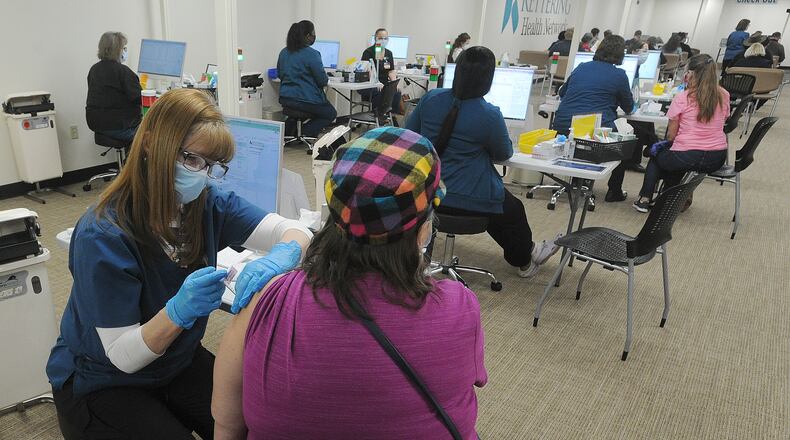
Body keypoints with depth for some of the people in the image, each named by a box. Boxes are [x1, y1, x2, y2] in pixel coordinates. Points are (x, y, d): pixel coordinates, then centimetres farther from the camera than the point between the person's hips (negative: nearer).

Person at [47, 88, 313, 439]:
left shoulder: (208, 203, -12)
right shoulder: (102, 235, -27)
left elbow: (295, 230, -20)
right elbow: (123, 356, -24)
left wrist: (280, 257, -43)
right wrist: (178, 311, -42)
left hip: (178, 362, 5)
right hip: (103, 384, -4)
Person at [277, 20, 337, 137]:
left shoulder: (284, 52, 6)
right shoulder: (312, 54, -16)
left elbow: (279, 74, 17)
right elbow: (323, 81, -13)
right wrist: (325, 79, 10)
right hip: (306, 100, -8)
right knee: (331, 113, 18)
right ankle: (305, 133, -1)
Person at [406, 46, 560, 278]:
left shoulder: (431, 98, -8)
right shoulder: (490, 115, -21)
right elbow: (504, 154, -3)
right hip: (465, 200, -5)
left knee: (499, 202, 34)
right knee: (513, 210, 27)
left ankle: (524, 251, 51)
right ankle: (524, 261, 51)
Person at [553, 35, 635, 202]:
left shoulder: (581, 67, 15)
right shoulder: (619, 75, 2)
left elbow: (562, 92, 29)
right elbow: (629, 108, 14)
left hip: (562, 127, 5)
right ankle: (614, 191, 25)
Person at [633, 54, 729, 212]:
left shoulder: (682, 98, -12)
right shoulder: (724, 96, 0)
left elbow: (670, 136, -7)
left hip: (688, 158, -5)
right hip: (717, 159, 5)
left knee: (656, 156, 27)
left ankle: (644, 199, 26)